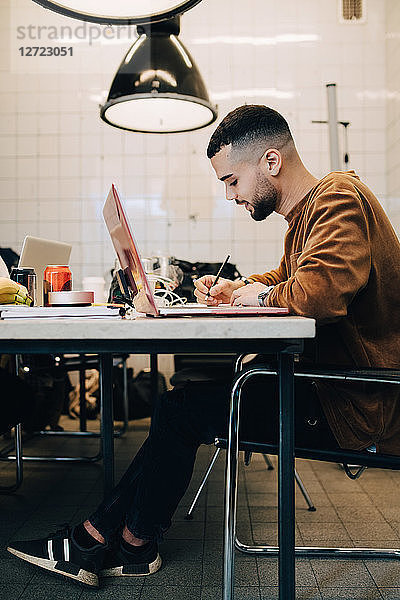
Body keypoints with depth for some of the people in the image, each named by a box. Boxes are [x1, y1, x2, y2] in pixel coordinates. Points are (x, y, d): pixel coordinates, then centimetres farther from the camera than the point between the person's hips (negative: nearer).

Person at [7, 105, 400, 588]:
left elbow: (321, 290, -34)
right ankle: (102, 536, 10)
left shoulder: (338, 197, -17)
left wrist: (263, 295, -13)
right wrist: (236, 289, 10)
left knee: (184, 408, -7)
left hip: (351, 405, -10)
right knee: (185, 400, 5)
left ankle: (127, 539, 14)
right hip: (329, 380, 10)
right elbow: (284, 279, 29)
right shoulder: (308, 209, 16)